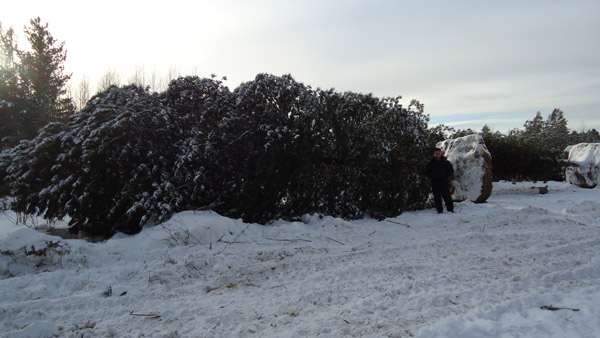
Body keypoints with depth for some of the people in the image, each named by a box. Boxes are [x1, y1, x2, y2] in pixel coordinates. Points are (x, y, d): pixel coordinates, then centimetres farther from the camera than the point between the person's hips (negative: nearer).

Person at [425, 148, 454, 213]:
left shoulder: (446, 162, 8)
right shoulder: (430, 163, 8)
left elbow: (451, 171, 14)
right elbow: (427, 172, 12)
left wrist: (447, 176, -2)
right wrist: (431, 176, -6)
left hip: (443, 181, -1)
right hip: (434, 182, 1)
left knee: (446, 195, -5)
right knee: (437, 196, 1)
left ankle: (450, 209, 2)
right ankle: (439, 210, 7)